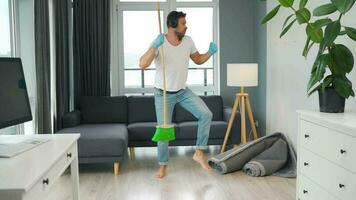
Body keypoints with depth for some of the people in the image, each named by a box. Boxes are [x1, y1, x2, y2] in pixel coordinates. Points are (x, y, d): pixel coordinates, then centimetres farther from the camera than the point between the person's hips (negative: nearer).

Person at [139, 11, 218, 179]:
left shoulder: (188, 41, -5)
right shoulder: (159, 43, -19)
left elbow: (198, 60, 11)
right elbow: (142, 65, -31)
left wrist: (210, 53, -10)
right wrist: (154, 46, -44)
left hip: (183, 91, 4)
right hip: (163, 94, -4)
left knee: (206, 114, -15)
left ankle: (199, 153, -2)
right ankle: (163, 165, 22)